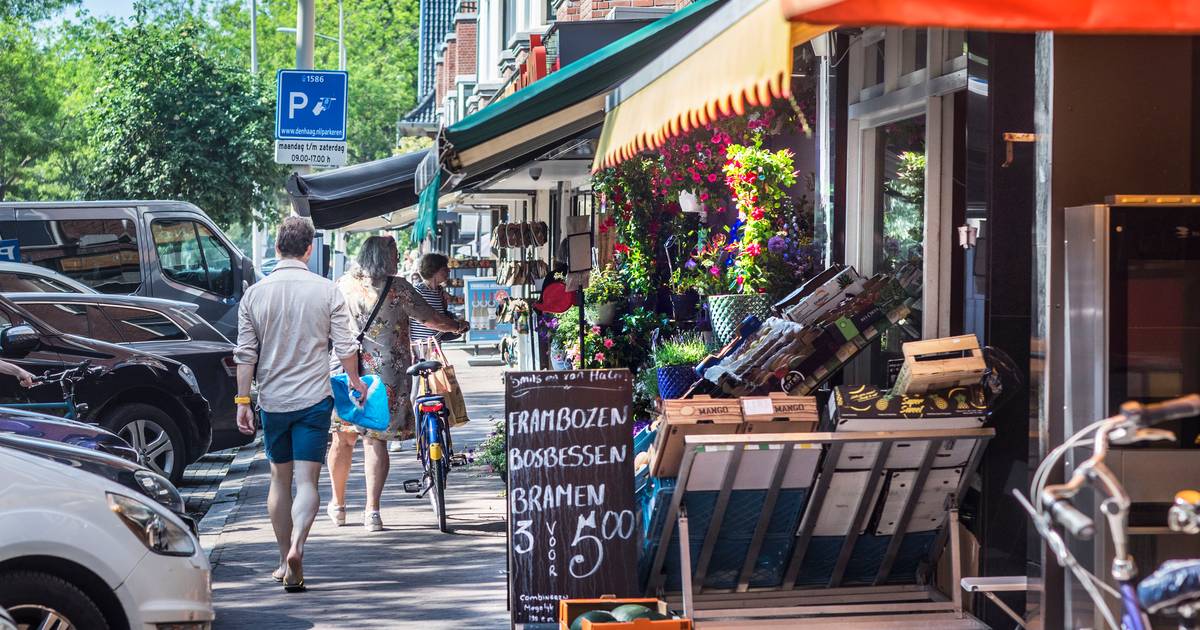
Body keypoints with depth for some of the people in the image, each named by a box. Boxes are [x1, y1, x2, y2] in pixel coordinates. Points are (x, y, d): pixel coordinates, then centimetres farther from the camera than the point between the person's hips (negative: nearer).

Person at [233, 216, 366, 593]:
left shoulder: (255, 294, 0)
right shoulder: (326, 291, -5)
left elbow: (245, 355, 0)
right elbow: (345, 347, -2)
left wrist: (243, 400, 6)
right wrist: (355, 381, 15)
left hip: (273, 401, 2)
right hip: (313, 399, -2)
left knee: (280, 480, 14)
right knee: (307, 481, -4)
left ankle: (286, 561, 19)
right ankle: (296, 546, -27)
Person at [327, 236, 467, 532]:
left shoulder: (343, 284, 2)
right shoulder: (398, 288, -7)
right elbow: (431, 319, 0)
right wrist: (458, 326, 18)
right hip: (388, 373, -2)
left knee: (343, 437, 14)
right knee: (376, 440, 2)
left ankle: (338, 505, 26)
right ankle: (372, 510, -3)